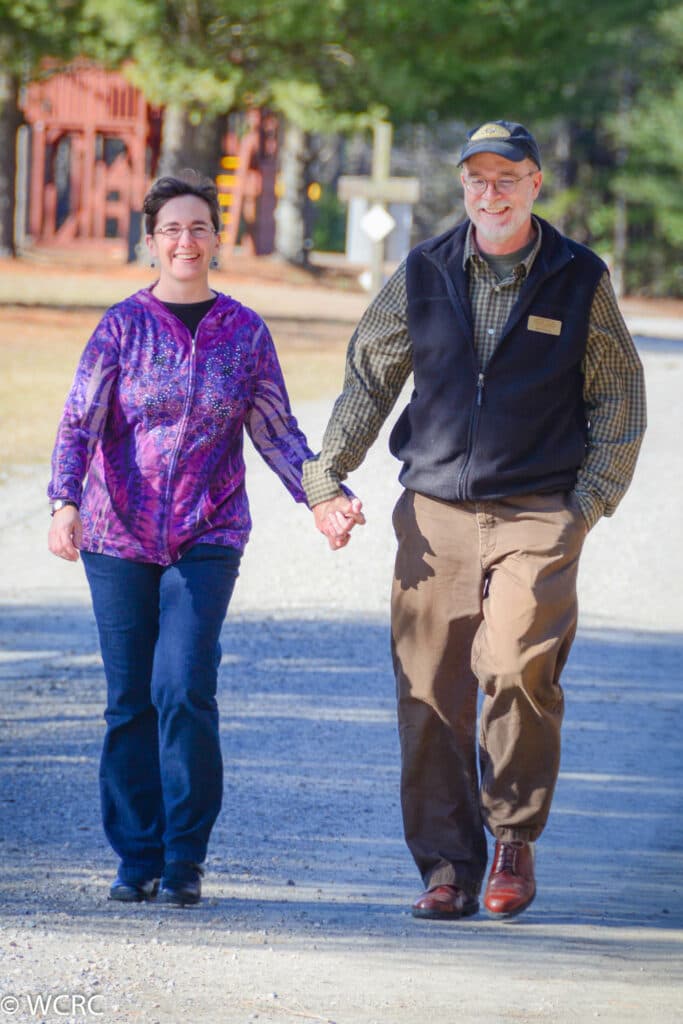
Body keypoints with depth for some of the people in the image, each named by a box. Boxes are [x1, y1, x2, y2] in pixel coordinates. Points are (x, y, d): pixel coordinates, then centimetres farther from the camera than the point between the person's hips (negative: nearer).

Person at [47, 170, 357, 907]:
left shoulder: (244, 332, 3)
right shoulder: (122, 326, -2)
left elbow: (276, 432, 9)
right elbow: (79, 424, -7)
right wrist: (64, 504, -23)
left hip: (207, 536, 0)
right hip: (119, 538, 0)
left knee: (184, 690, -13)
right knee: (130, 701, 3)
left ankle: (184, 859, -4)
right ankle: (136, 858, 13)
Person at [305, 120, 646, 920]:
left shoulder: (580, 280, 4)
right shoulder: (423, 275, 8)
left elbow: (619, 401, 10)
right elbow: (367, 380, 15)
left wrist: (590, 501, 1)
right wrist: (325, 476, 7)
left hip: (539, 516, -2)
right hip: (434, 511, 2)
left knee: (518, 669, -19)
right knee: (431, 695, -1)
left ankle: (515, 837, 1)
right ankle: (446, 868, 9)